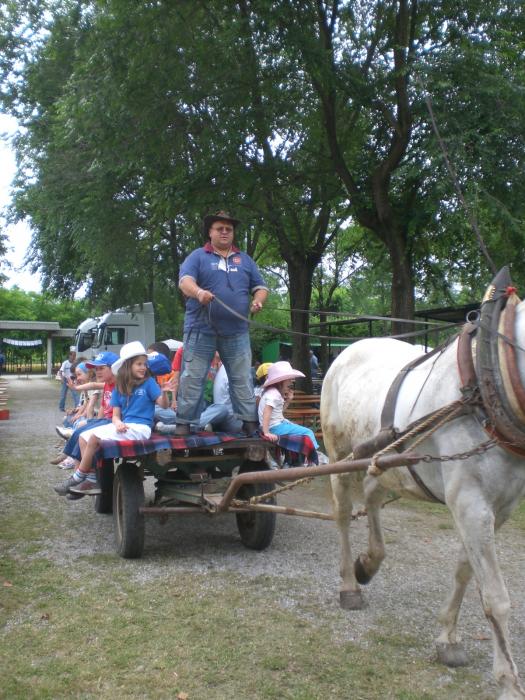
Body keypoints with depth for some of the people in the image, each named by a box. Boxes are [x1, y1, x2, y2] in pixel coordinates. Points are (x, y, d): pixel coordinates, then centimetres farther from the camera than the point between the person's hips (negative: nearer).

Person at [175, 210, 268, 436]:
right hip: (201, 330, -3)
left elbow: (260, 286, 16)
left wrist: (258, 300, -7)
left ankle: (250, 422, 11)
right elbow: (185, 281, -11)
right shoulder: (198, 256, 6)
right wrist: (198, 292, -33)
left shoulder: (245, 260, 17)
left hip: (237, 332, 3)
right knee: (192, 379, -2)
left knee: (243, 379, 5)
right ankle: (183, 423, 5)